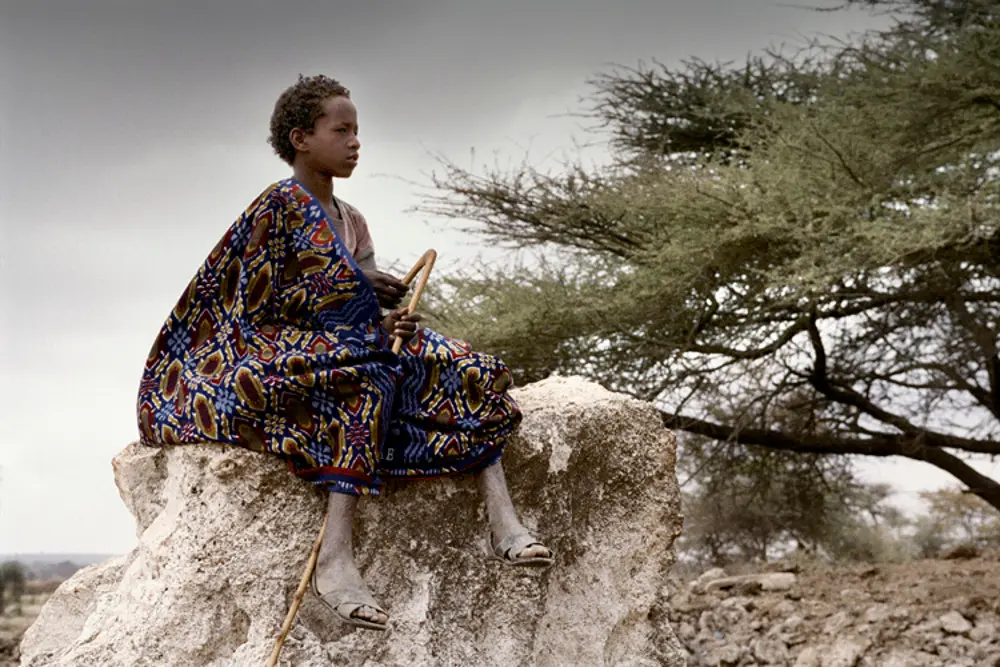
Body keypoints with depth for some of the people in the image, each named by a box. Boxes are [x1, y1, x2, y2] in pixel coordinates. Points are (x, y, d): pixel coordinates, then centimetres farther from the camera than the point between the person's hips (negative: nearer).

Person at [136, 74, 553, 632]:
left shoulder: (350, 220, 21)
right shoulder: (280, 205, -4)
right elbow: (257, 305, -11)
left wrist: (391, 322, -8)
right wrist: (357, 285, -10)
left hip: (349, 346, 8)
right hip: (278, 348, -8)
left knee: (469, 374, -9)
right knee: (367, 382, -39)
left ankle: (504, 522, -25)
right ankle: (336, 558, -48)